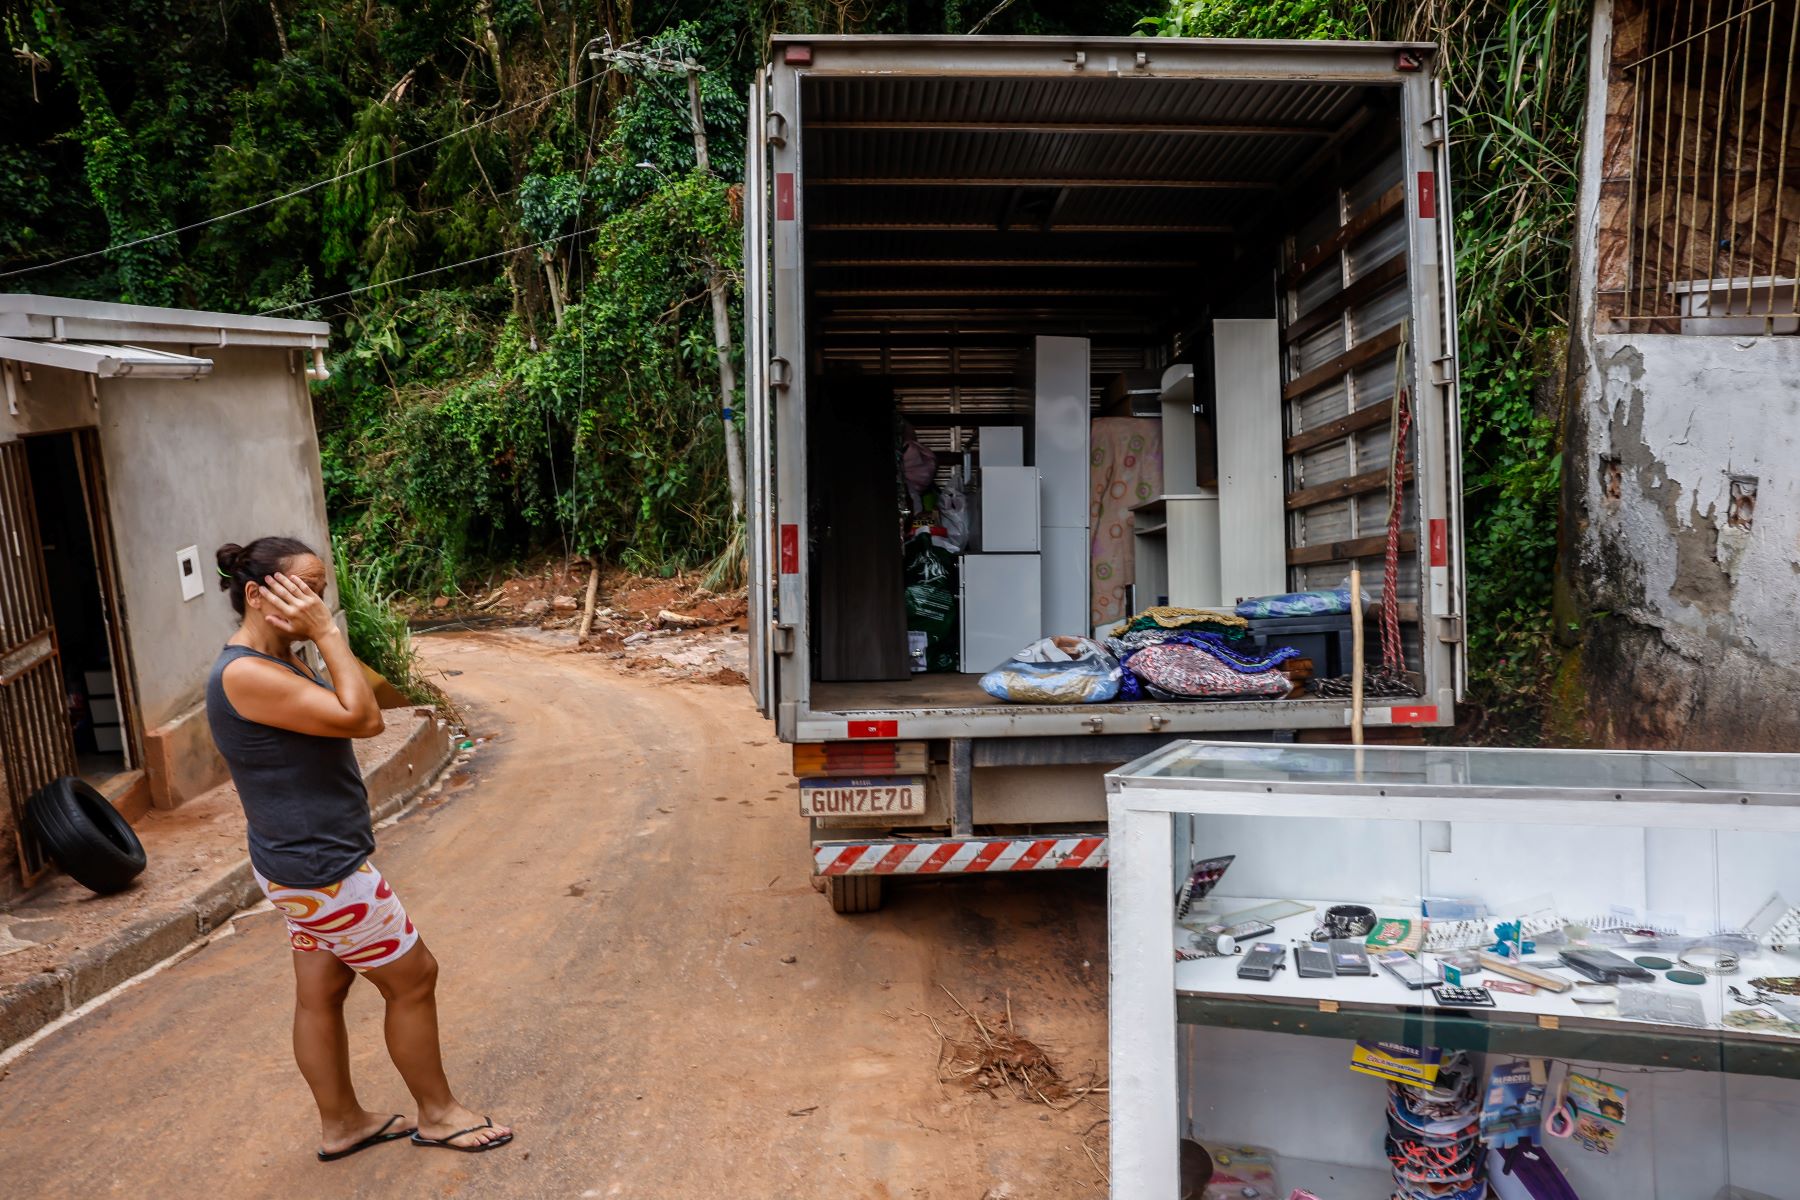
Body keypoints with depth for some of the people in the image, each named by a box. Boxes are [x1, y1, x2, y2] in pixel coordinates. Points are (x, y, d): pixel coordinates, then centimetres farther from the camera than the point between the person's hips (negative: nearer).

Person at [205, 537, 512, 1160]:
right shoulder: (244, 674, -24)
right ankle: (437, 1114, 22)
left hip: (309, 861, 10)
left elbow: (367, 719, 7)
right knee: (413, 977, 5)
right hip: (322, 869, -10)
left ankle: (342, 1123, 34)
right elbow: (358, 717, -27)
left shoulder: (276, 663, 8)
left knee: (321, 991, 19)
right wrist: (327, 634, -24)